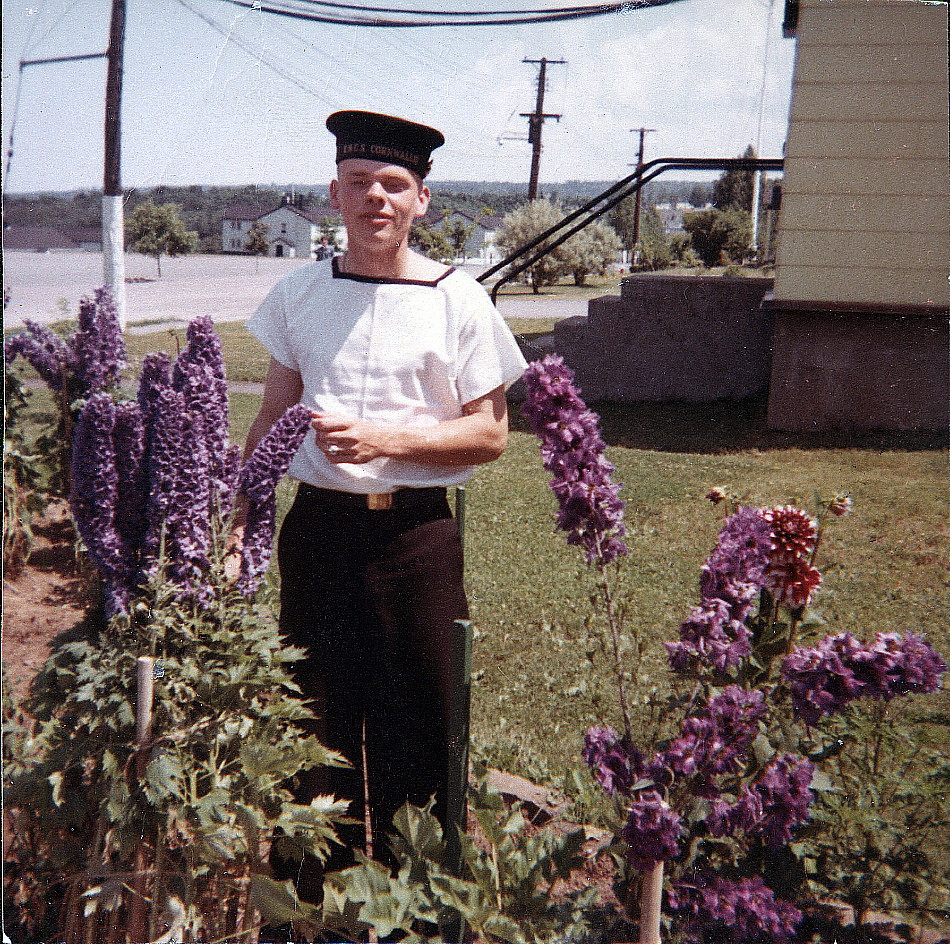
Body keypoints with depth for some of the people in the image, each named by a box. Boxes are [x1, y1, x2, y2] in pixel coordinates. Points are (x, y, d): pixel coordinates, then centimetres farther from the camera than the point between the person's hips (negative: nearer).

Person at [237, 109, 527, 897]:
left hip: (417, 531, -2)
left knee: (423, 719, 4)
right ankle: (316, 889, 33)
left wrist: (385, 439, -18)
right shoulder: (300, 293, 6)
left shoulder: (458, 300, -3)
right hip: (318, 523, 3)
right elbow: (273, 419, 12)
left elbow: (490, 433, -5)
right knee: (317, 712, 13)